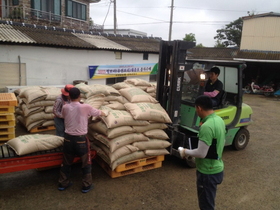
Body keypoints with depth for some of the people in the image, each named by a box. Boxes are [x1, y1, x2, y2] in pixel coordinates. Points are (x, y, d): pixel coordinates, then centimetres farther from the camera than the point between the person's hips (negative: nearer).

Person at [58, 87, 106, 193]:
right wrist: (101, 112, 23)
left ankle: (63, 183, 34)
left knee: (66, 162, 20)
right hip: (81, 139, -3)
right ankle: (86, 185, 22)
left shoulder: (65, 107, -4)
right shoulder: (86, 107, -13)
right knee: (86, 163, 14)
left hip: (68, 138, 4)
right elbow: (101, 113, 0)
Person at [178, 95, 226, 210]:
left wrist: (186, 152, -9)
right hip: (216, 169, 9)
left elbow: (201, 154, -27)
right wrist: (192, 151, 12)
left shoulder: (206, 126, -28)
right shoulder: (219, 120, 1)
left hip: (208, 172, -9)